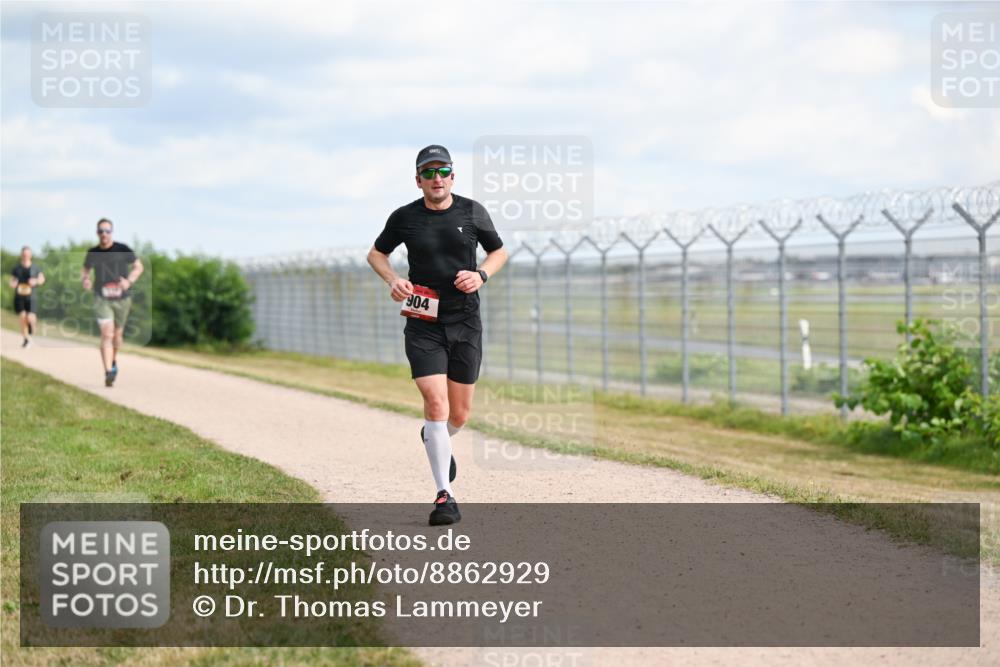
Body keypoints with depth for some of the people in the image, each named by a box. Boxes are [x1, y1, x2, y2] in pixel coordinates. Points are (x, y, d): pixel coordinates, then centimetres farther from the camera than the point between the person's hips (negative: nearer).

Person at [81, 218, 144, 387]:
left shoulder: (123, 250, -6)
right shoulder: (93, 253, 1)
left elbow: (138, 266, 2)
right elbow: (85, 269, 17)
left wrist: (130, 281, -16)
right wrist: (85, 279, -6)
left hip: (122, 298, 1)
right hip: (102, 299, -1)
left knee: (117, 334, 15)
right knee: (106, 334, -15)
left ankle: (113, 361, 43)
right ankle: (108, 372, -20)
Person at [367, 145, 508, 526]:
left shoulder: (472, 212, 2)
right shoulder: (404, 218, 0)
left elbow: (499, 252, 15)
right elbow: (376, 253, 15)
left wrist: (482, 275, -6)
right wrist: (392, 280, -5)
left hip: (465, 323, 2)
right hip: (423, 325, -2)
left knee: (460, 413, 8)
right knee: (436, 404, -16)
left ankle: (438, 441, 46)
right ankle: (445, 496, -12)